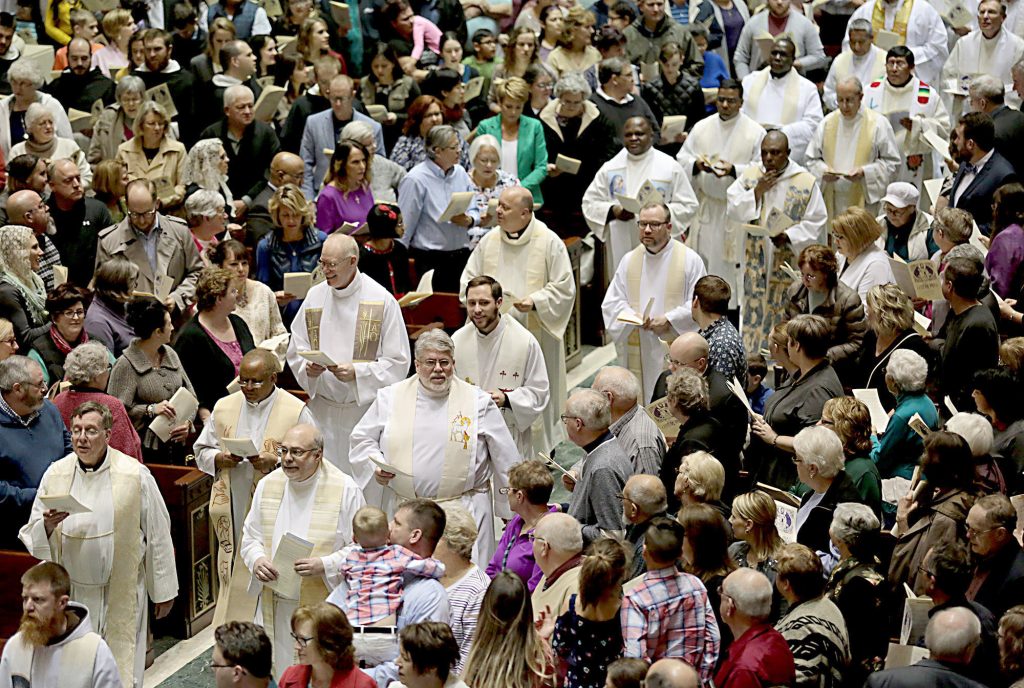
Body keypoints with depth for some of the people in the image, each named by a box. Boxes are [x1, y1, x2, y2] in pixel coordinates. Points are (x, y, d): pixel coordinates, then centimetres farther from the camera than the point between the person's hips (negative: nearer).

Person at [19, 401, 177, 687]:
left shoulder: (136, 475, -8)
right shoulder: (55, 474, 0)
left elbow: (158, 535, -1)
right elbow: (33, 538, 5)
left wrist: (164, 591, 3)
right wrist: (48, 525, -19)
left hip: (121, 596, -2)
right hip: (71, 592, 3)